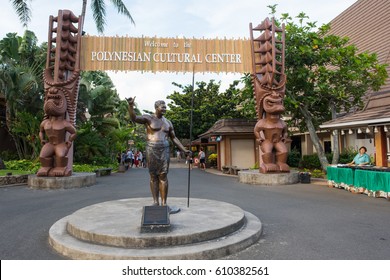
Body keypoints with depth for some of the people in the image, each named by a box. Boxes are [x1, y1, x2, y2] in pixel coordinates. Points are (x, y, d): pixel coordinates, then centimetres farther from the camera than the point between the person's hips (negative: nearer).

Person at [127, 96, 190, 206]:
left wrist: (184, 150, 14)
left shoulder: (168, 122, 15)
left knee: (163, 176, -2)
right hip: (151, 150, -2)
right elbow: (134, 118, -16)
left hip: (164, 150, 3)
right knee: (153, 176, 2)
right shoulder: (148, 118, 2)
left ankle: (164, 203, 2)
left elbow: (174, 138, 19)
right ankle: (155, 202, 11)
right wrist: (131, 106, -33)